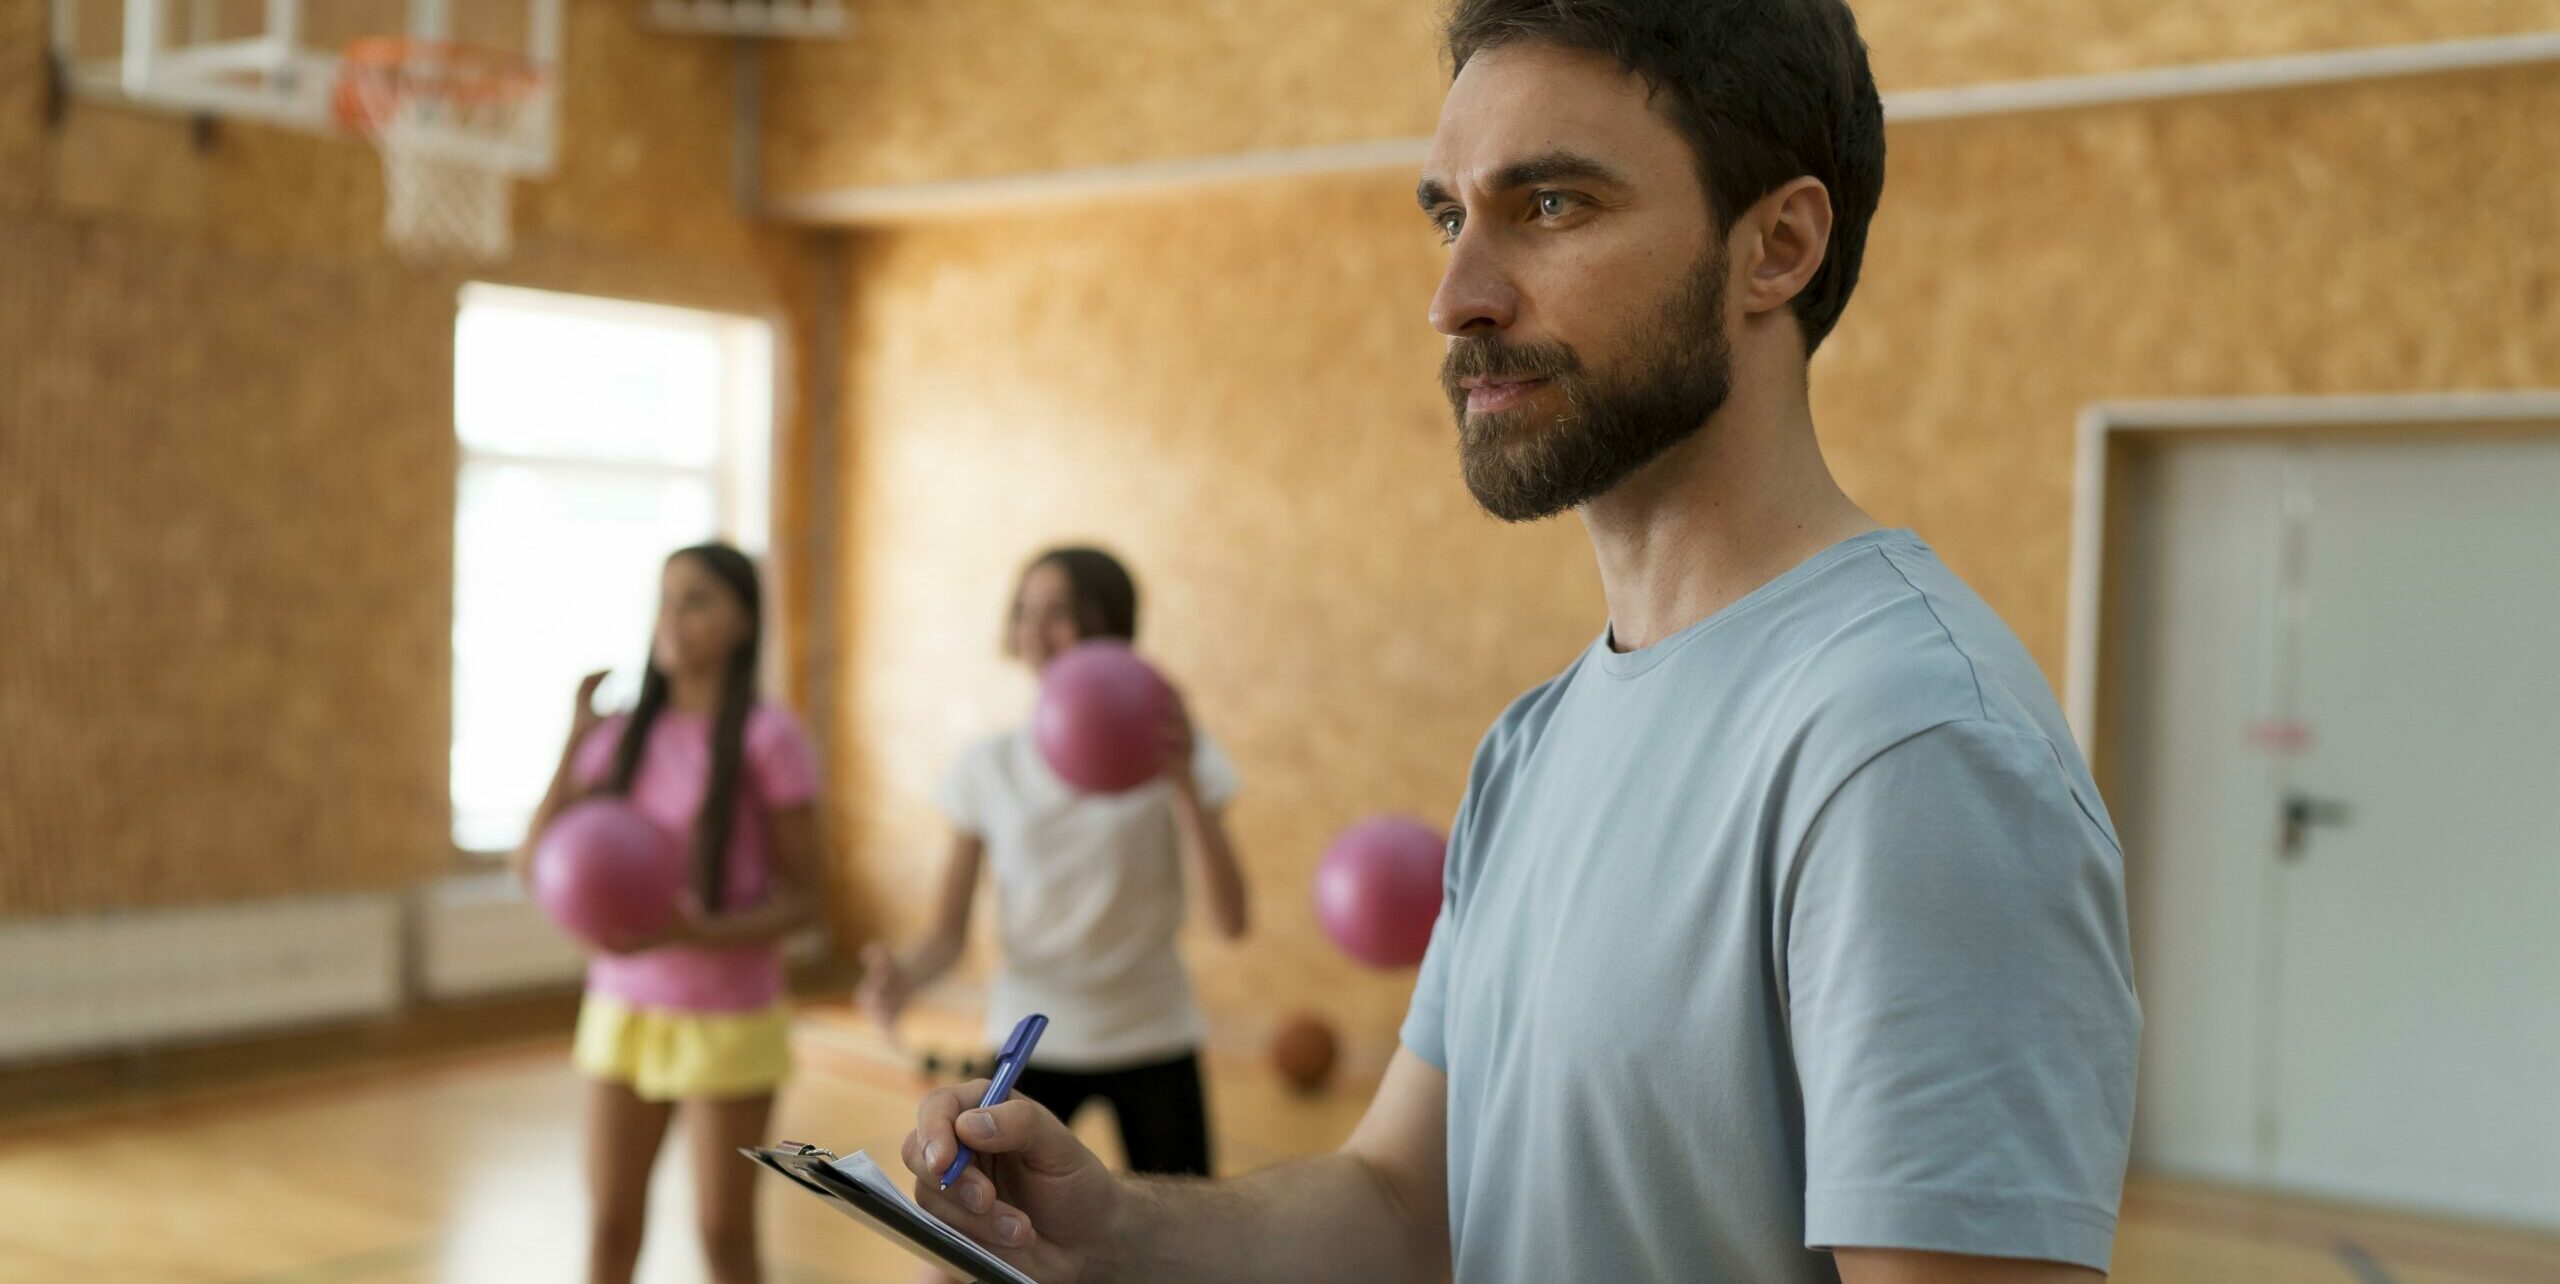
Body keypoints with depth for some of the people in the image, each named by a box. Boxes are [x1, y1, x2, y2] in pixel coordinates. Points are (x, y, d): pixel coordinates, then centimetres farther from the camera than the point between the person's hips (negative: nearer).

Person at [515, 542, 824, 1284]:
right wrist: (576, 740, -8)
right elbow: (533, 863, -1)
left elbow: (802, 900, -11)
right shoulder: (624, 735, 2)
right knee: (610, 1221, 11)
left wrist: (695, 932, -26)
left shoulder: (768, 740, -12)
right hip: (621, 1009, 5)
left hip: (727, 1022, -4)